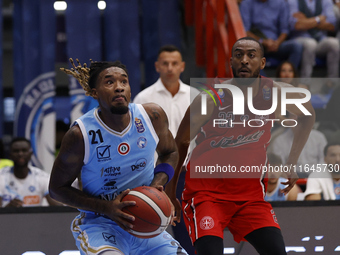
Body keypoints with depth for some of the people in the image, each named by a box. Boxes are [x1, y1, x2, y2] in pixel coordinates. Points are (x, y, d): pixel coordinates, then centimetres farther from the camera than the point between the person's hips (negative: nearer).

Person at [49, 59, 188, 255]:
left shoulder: (152, 116, -7)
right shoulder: (81, 134, -18)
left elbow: (170, 152, 13)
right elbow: (57, 188, -8)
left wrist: (157, 185, -9)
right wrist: (107, 208, -21)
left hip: (146, 224, 5)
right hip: (98, 225, -5)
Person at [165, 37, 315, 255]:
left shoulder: (276, 94, -8)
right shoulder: (210, 100, -17)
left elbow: (308, 115, 14)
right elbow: (180, 144, -3)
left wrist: (292, 163, 12)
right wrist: (170, 194, 2)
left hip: (251, 192, 4)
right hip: (206, 191, -4)